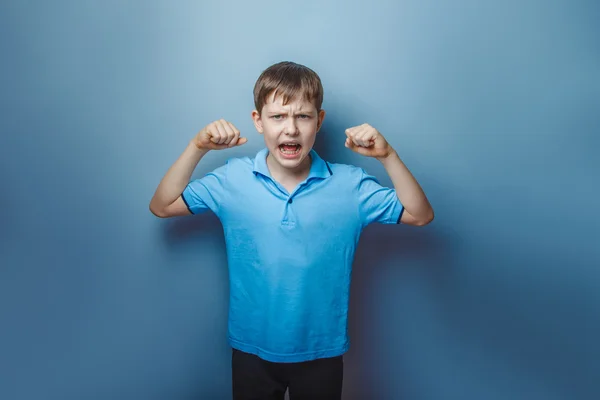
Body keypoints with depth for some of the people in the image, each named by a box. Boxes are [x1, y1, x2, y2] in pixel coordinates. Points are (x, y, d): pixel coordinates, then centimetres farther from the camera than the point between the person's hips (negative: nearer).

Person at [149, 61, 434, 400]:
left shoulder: (350, 185, -12)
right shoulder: (232, 179, -10)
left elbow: (420, 215, -9)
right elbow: (161, 207, -5)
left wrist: (387, 155, -22)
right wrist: (197, 148, -18)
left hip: (322, 353, 0)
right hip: (251, 350, 1)